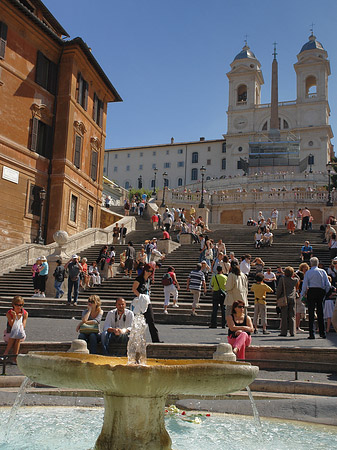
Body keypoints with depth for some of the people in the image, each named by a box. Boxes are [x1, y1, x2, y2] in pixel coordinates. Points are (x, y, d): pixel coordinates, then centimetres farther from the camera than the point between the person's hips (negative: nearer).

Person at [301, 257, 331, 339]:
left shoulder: (308, 272, -2)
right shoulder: (323, 271, 5)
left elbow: (304, 285, -5)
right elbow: (328, 284, 3)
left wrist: (302, 294, 8)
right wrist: (325, 292, 16)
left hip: (311, 291, -2)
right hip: (321, 292, 3)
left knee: (311, 313, 0)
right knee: (320, 313, 11)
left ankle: (311, 334, -3)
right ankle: (322, 333, 14)